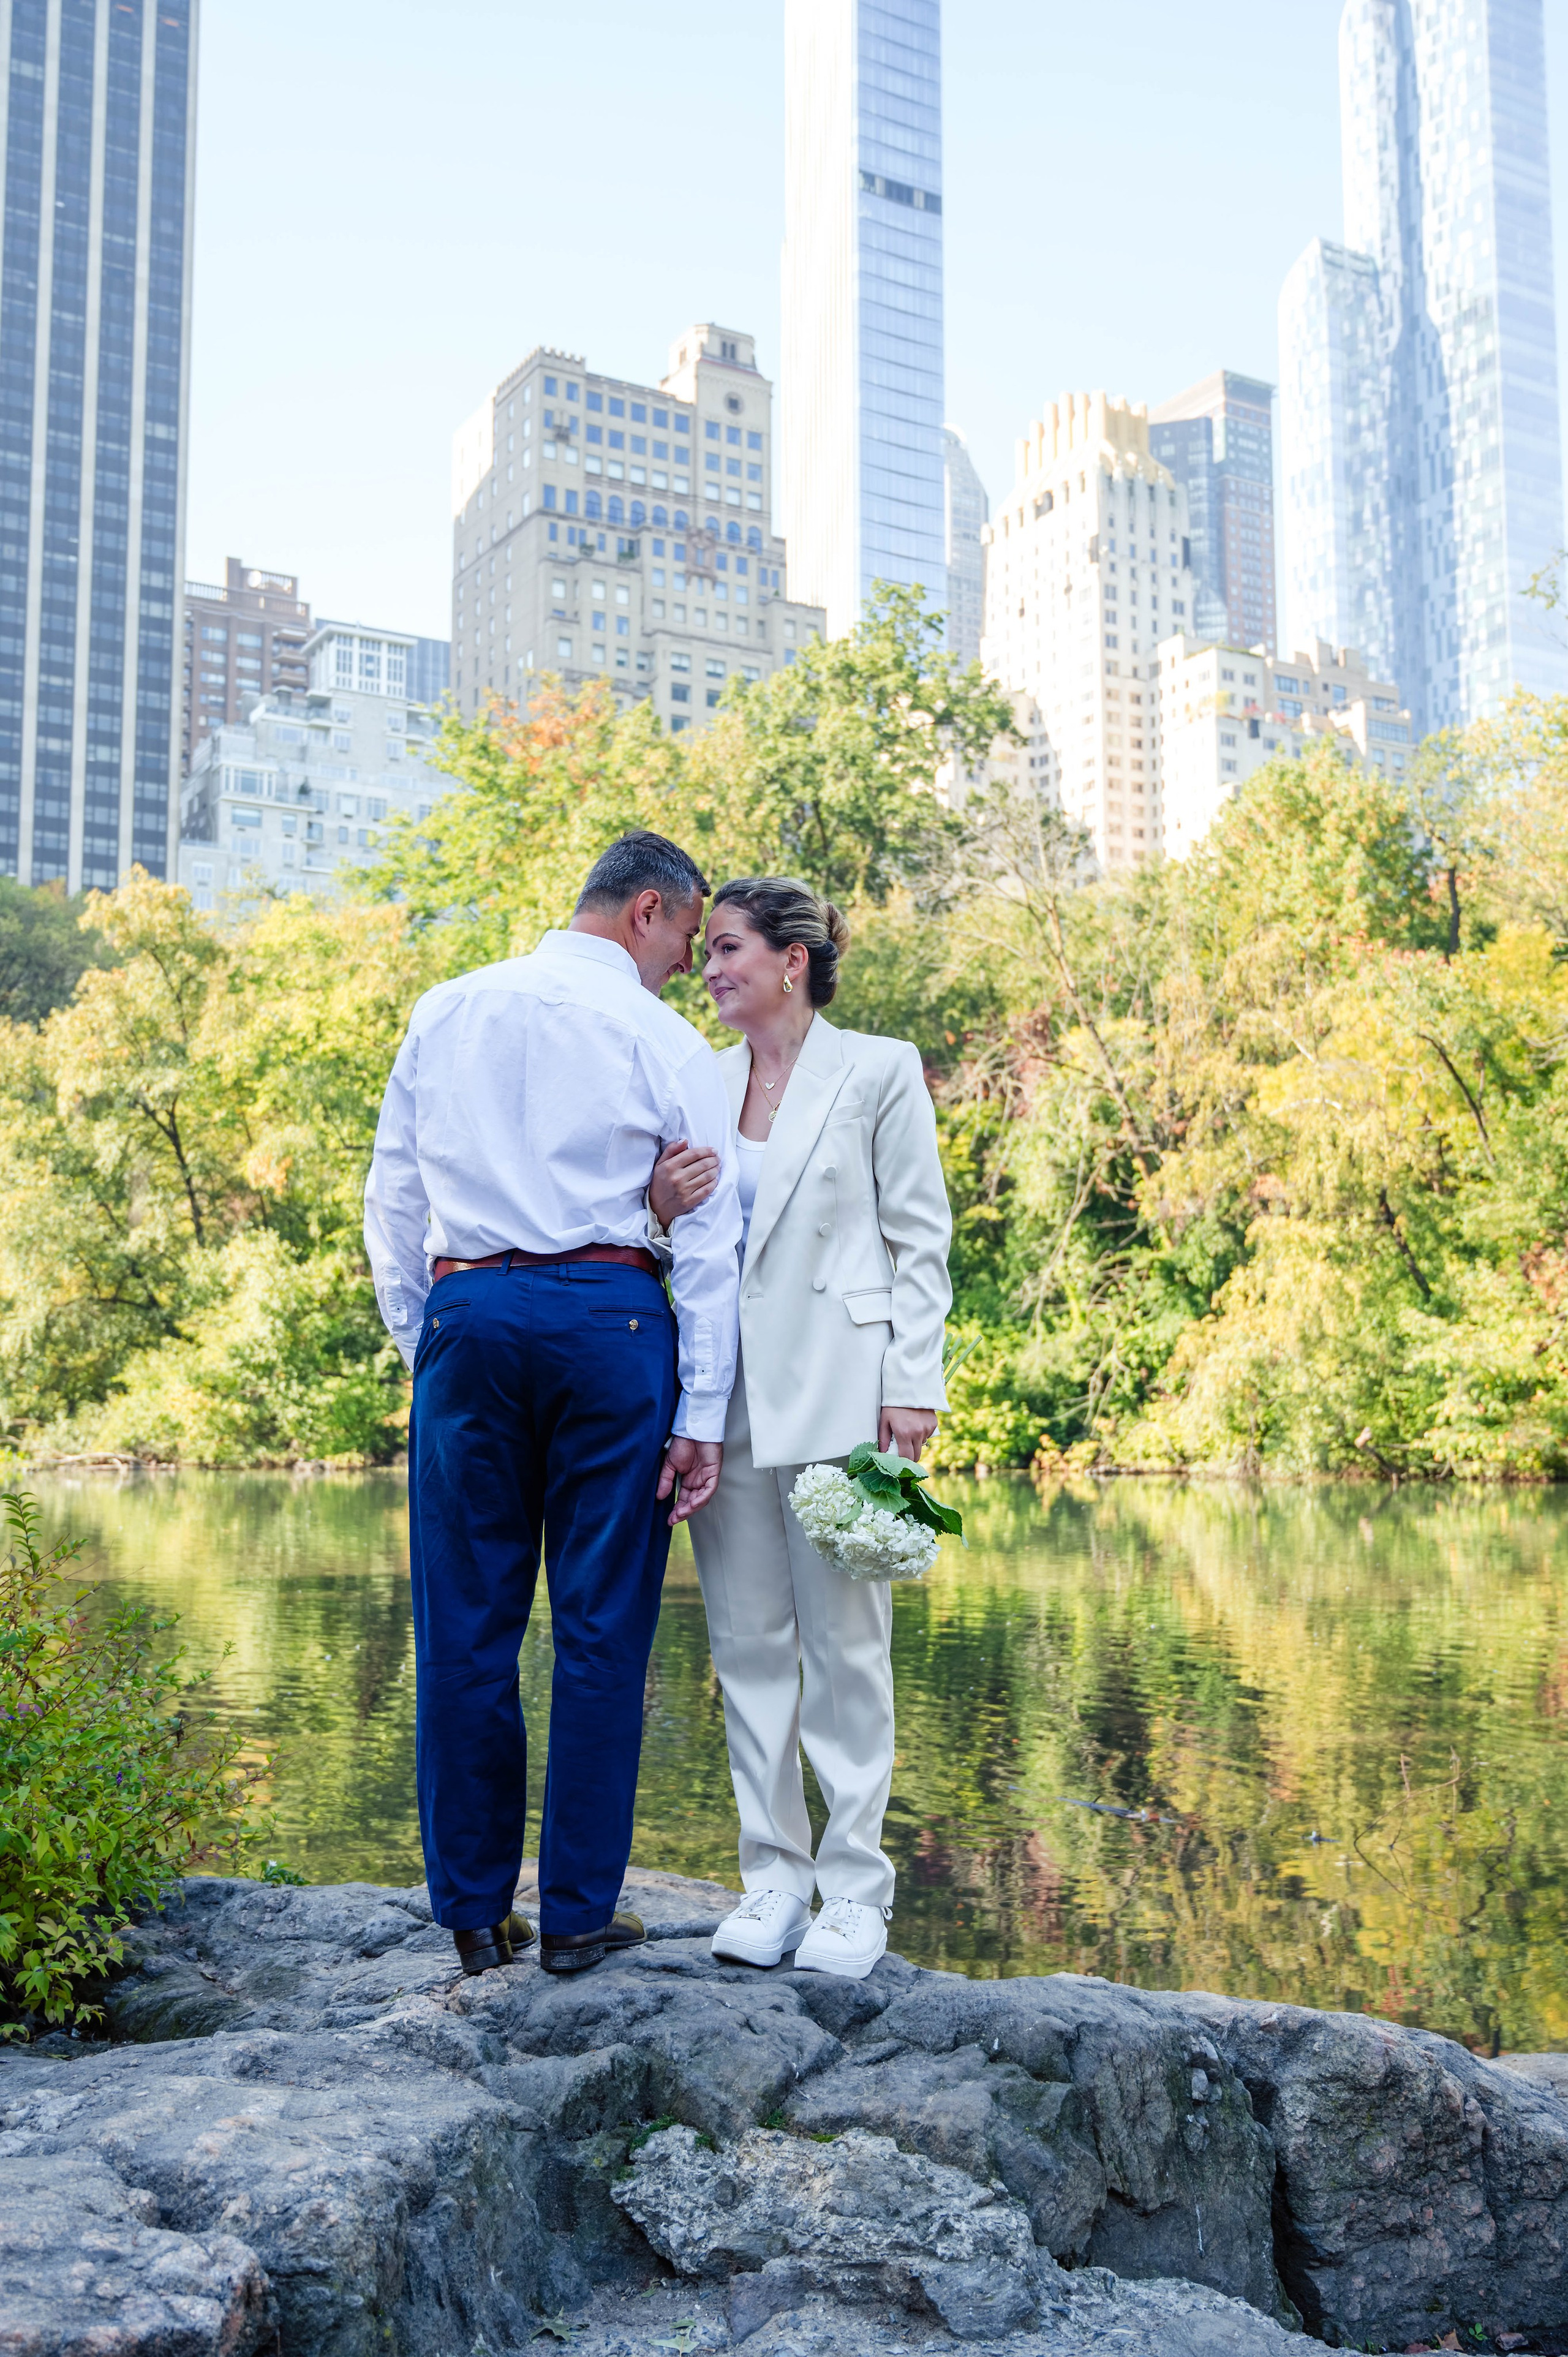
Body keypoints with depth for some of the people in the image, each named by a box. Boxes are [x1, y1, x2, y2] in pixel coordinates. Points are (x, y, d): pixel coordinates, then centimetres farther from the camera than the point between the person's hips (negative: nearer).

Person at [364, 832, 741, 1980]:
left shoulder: (447, 1012, 12)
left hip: (466, 1314, 3)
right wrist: (701, 1414, 2)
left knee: (465, 1627, 8)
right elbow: (708, 1239, -1)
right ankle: (579, 1913, 11)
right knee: (602, 1626, 5)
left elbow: (393, 1197, 13)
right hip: (610, 1315, -3)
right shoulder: (666, 1042, 2)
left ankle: (475, 1912, 16)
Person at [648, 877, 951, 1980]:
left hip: (836, 1385, -5)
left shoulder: (878, 1070, 0)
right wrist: (665, 1207, -7)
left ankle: (854, 1887, 11)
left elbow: (921, 1237, -1)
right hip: (724, 1390, 5)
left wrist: (911, 1388, -9)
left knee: (845, 1642, 0)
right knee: (748, 1641, 8)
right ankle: (773, 1877, 19)